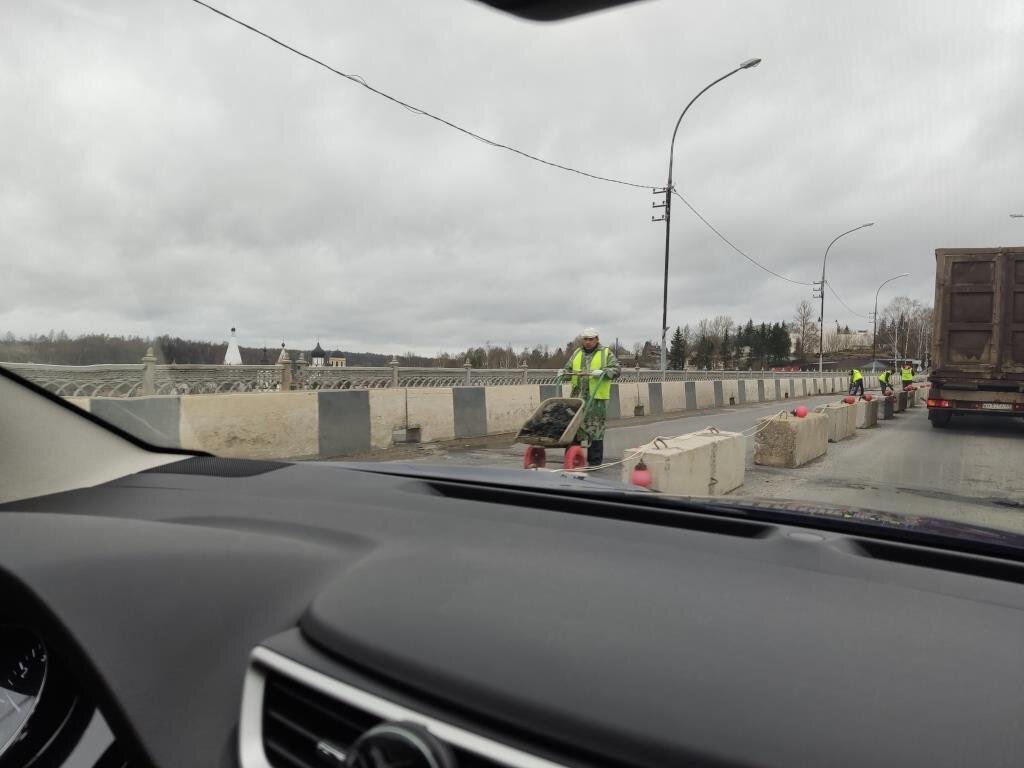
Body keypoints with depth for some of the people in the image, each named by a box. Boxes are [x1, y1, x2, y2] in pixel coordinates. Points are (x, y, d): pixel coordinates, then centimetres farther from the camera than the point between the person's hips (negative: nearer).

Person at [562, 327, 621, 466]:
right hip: (577, 397, 4)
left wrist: (603, 372, -19)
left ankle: (595, 462, 7)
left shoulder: (606, 353, 4)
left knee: (596, 430, -1)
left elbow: (617, 369, -3)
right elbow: (568, 368, 23)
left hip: (597, 399, -4)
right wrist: (564, 372, 1)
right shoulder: (577, 353, 18)